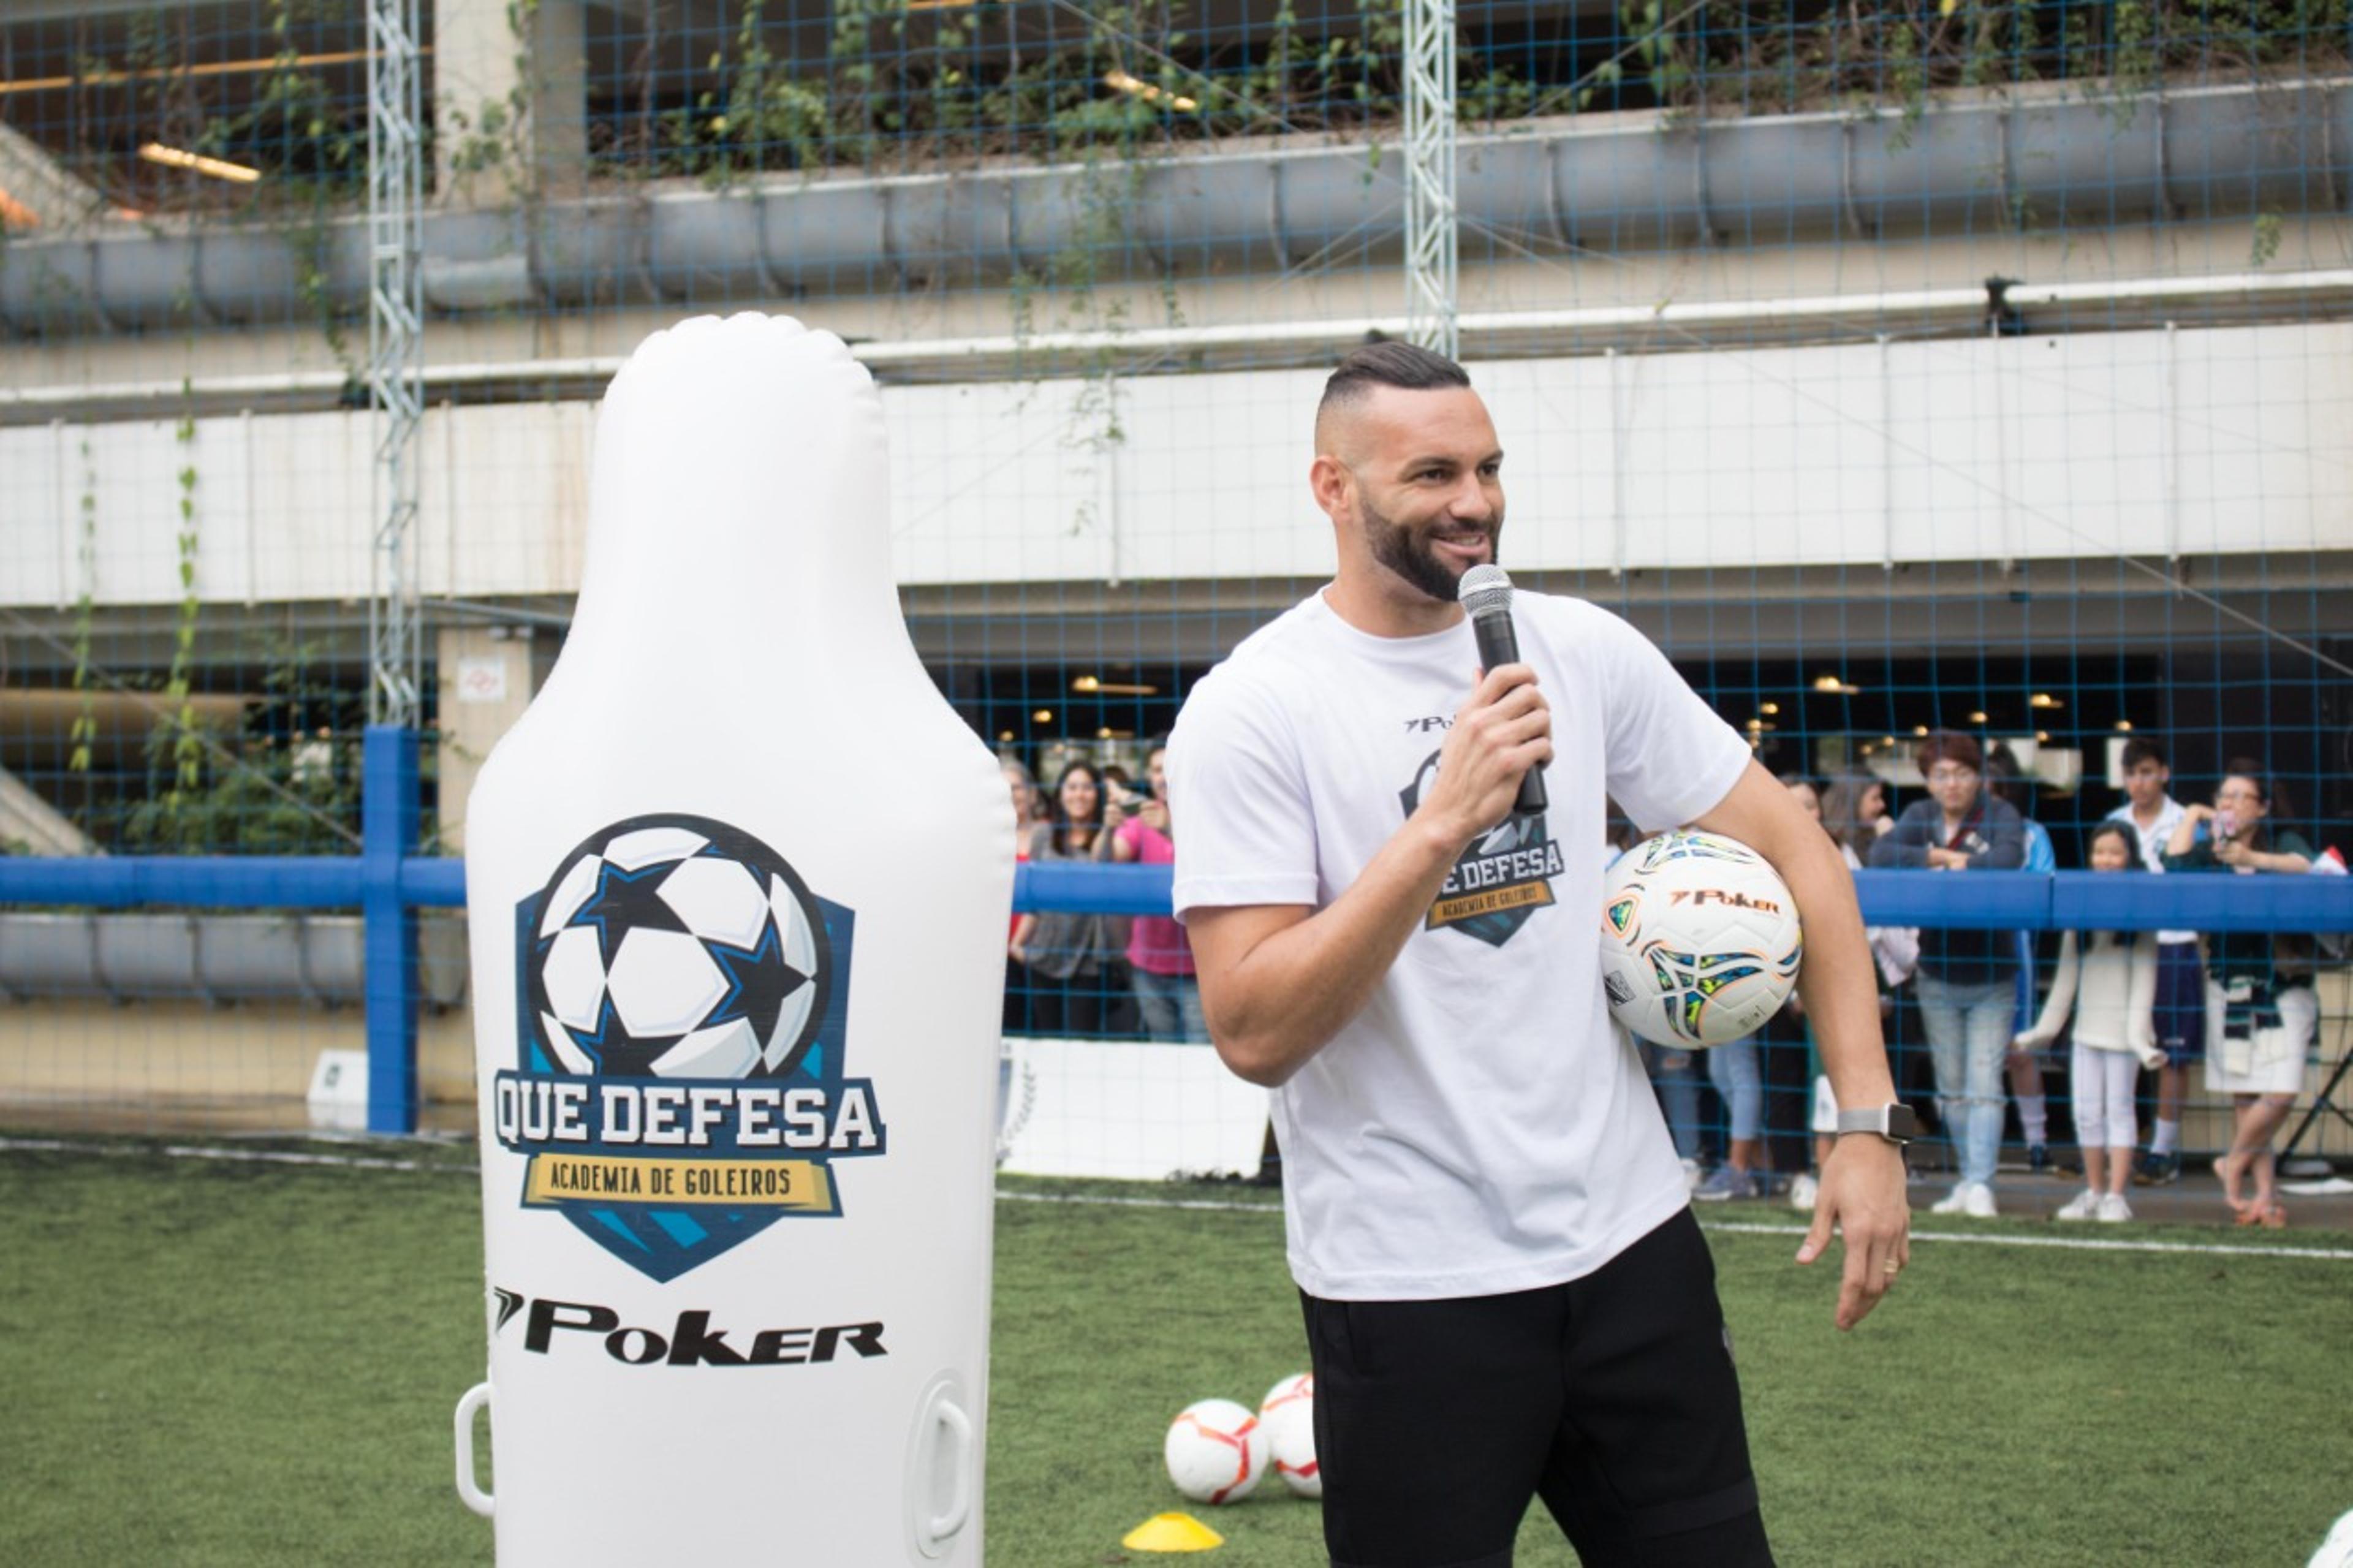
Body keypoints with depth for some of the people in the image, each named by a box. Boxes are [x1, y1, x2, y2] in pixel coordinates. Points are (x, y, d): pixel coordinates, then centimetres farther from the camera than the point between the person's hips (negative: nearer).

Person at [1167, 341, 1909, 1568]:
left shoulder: (1582, 651, 3)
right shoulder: (1248, 712, -9)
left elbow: (1789, 848, 7)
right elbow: (1255, 1033, -17)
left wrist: (1866, 1119, -1)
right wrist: (1440, 826, -25)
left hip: (1630, 1238, 4)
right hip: (1407, 1286, -4)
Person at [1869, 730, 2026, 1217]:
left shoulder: (1999, 814, -7)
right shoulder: (1920, 816, 2)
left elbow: (2009, 857, -28)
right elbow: (1881, 854, -15)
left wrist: (1952, 867, -21)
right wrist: (1942, 857, -21)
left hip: (1992, 979, -4)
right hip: (1938, 976, 4)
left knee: (1984, 1085, -8)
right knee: (1951, 1087, 11)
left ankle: (1980, 1184, -10)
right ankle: (1968, 1179, 22)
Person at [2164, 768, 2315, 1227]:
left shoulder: (2282, 842, 6)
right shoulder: (2209, 851, 9)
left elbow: (2303, 867, -16)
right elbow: (2175, 865, -12)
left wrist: (2255, 858, -32)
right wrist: (2193, 816, -1)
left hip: (2284, 987, -2)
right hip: (2229, 988, 2)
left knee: (2282, 1093, -13)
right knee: (2244, 1098, 3)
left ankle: (2234, 1162, 10)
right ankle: (2266, 1194, 11)